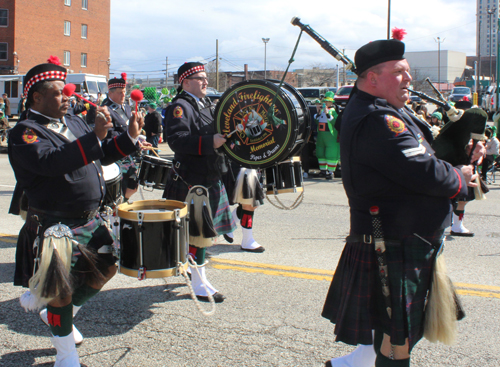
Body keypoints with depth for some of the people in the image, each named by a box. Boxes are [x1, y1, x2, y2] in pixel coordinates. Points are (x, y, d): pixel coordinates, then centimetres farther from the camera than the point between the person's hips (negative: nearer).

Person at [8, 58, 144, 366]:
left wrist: (130, 137, 5)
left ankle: (60, 316, 39)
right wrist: (94, 136, -38)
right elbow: (52, 162, -32)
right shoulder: (25, 132, -14)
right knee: (61, 290, 4)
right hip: (55, 228, -8)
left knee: (104, 271, 18)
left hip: (90, 221, 8)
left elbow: (102, 155, 18)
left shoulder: (74, 122, 11)